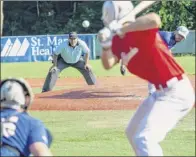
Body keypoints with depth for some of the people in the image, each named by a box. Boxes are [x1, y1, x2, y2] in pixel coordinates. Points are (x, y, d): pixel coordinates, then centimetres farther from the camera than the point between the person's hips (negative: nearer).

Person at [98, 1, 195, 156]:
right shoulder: (118, 41, 8)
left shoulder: (140, 31, -19)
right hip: (161, 92, 11)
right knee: (133, 133, 25)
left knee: (144, 139, -22)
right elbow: (108, 65, 9)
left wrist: (121, 29, -33)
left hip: (176, 93, -11)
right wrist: (106, 46, -9)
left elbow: (155, 20, -41)